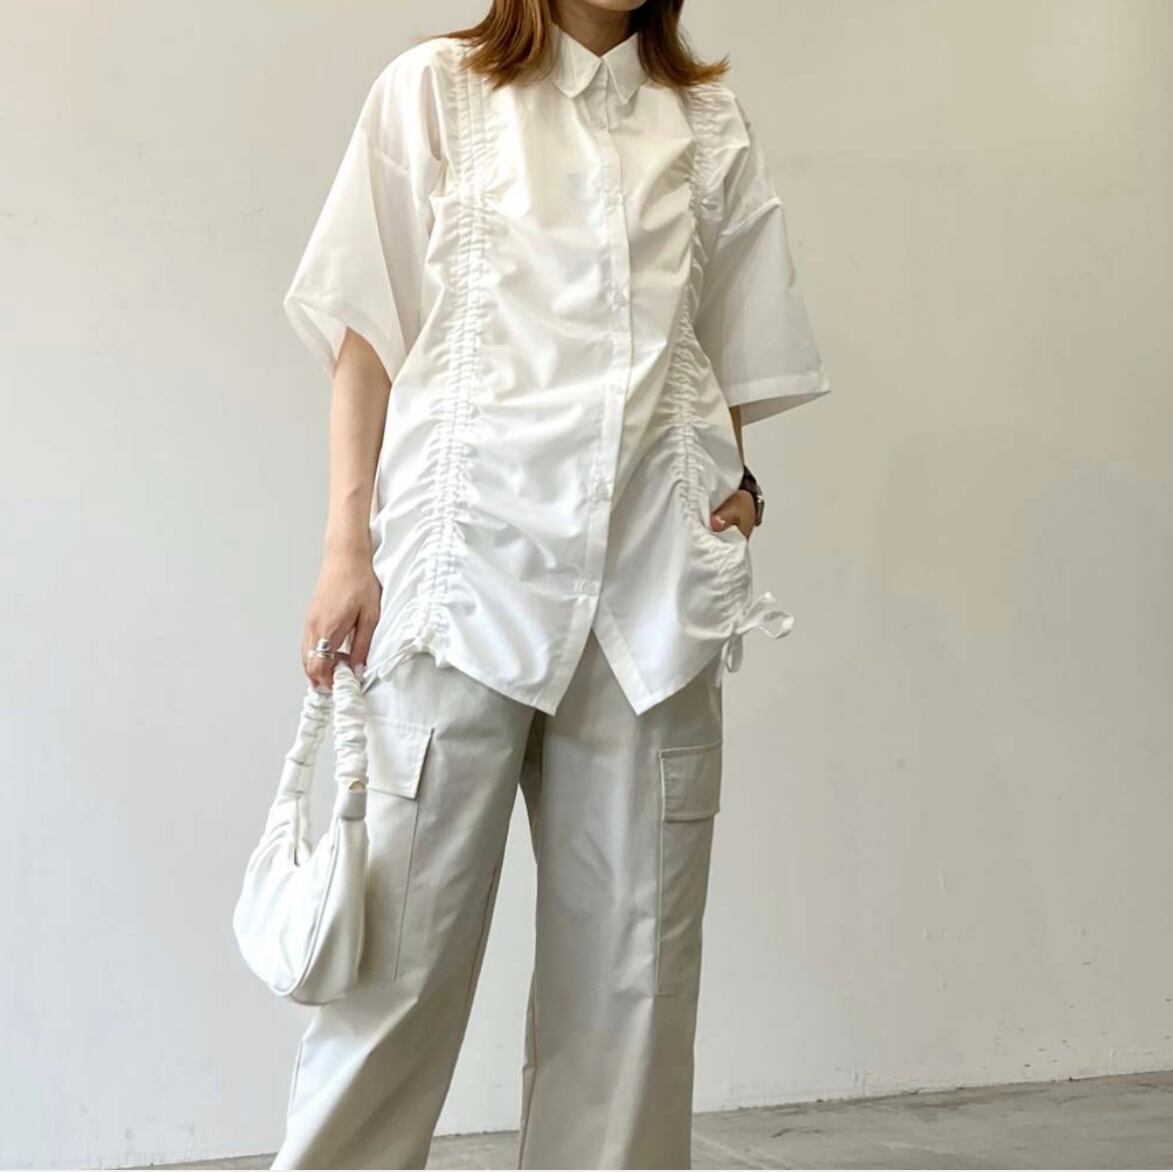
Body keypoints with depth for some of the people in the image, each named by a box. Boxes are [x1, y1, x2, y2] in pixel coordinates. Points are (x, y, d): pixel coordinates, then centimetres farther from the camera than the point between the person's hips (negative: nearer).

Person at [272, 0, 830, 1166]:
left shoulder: (709, 118, 15)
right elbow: (368, 330, 4)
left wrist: (735, 481, 3)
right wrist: (348, 545, -3)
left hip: (656, 568, 3)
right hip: (472, 549, -3)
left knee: (634, 939, 5)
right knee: (408, 928, -4)